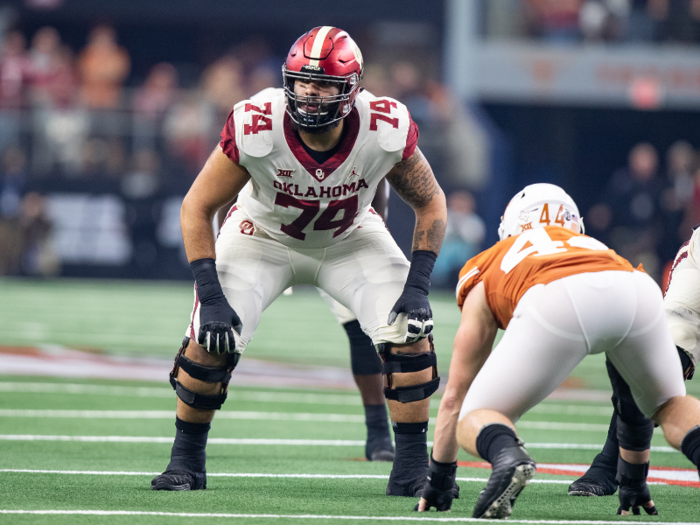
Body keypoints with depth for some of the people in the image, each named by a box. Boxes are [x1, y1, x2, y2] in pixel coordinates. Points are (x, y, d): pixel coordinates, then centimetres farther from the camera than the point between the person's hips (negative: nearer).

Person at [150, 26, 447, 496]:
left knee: (409, 331, -17)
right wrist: (211, 297, -29)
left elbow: (431, 203, -13)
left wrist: (417, 288, -23)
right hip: (265, 236, -1)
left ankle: (413, 468, -3)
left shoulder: (385, 130, -30)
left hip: (350, 239, 1)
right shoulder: (257, 127, -34)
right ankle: (186, 462, 6)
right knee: (211, 339, -17)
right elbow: (197, 208, -22)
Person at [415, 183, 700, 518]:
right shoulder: (596, 248, 45)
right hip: (637, 291, 3)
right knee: (670, 406, 28)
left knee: (475, 422, 14)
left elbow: (455, 395, 39)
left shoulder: (485, 274, 37)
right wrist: (634, 478, 58)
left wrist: (439, 479, 50)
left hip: (554, 306, -3)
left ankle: (507, 456, -22)